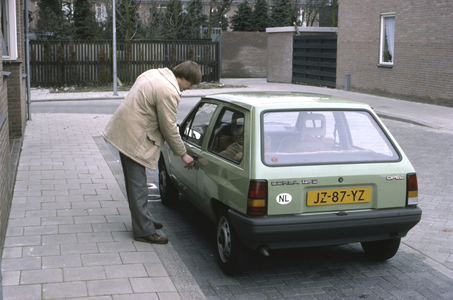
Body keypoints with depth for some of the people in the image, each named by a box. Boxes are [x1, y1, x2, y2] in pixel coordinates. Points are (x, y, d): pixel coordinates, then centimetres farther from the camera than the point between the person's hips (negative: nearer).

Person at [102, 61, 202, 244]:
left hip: (122, 130, 11)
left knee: (134, 182, 18)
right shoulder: (168, 92, -21)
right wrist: (183, 154, -5)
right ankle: (144, 231, 0)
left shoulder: (154, 74, 10)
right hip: (134, 138, -11)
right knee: (138, 185, -6)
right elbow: (169, 128, -17)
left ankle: (141, 220, 30)